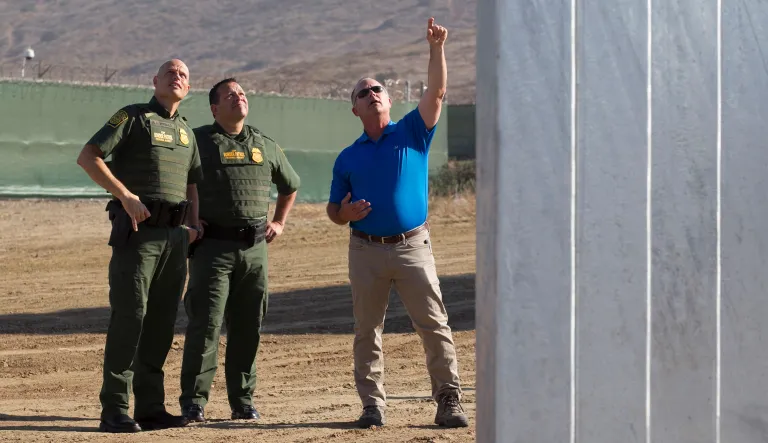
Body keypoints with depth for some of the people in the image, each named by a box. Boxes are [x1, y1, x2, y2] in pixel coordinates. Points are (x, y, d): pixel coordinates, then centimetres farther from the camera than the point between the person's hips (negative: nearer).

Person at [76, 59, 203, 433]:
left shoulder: (186, 132, 20)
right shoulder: (133, 117, 0)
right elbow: (88, 157, -8)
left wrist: (193, 225, 11)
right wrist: (126, 196, -17)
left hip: (175, 236, 7)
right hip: (137, 232, -7)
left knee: (161, 322, 7)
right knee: (129, 315, -11)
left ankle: (150, 407, 12)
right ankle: (114, 411, -10)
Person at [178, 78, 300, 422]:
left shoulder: (266, 147, 14)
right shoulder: (198, 141, 0)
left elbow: (290, 186, 31)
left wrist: (279, 222, 21)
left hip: (255, 248, 4)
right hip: (213, 245, -4)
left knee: (248, 327, 7)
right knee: (205, 324, -9)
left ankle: (243, 400, 15)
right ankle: (194, 401, -5)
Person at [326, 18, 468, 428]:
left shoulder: (412, 133, 8)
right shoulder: (348, 157, 12)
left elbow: (436, 93, -5)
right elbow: (334, 210, 14)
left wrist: (436, 49, -16)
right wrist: (346, 213, -9)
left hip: (413, 245, -2)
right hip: (366, 251, 2)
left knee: (434, 326, -6)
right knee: (367, 331, 4)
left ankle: (448, 400, -3)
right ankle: (372, 404, 10)